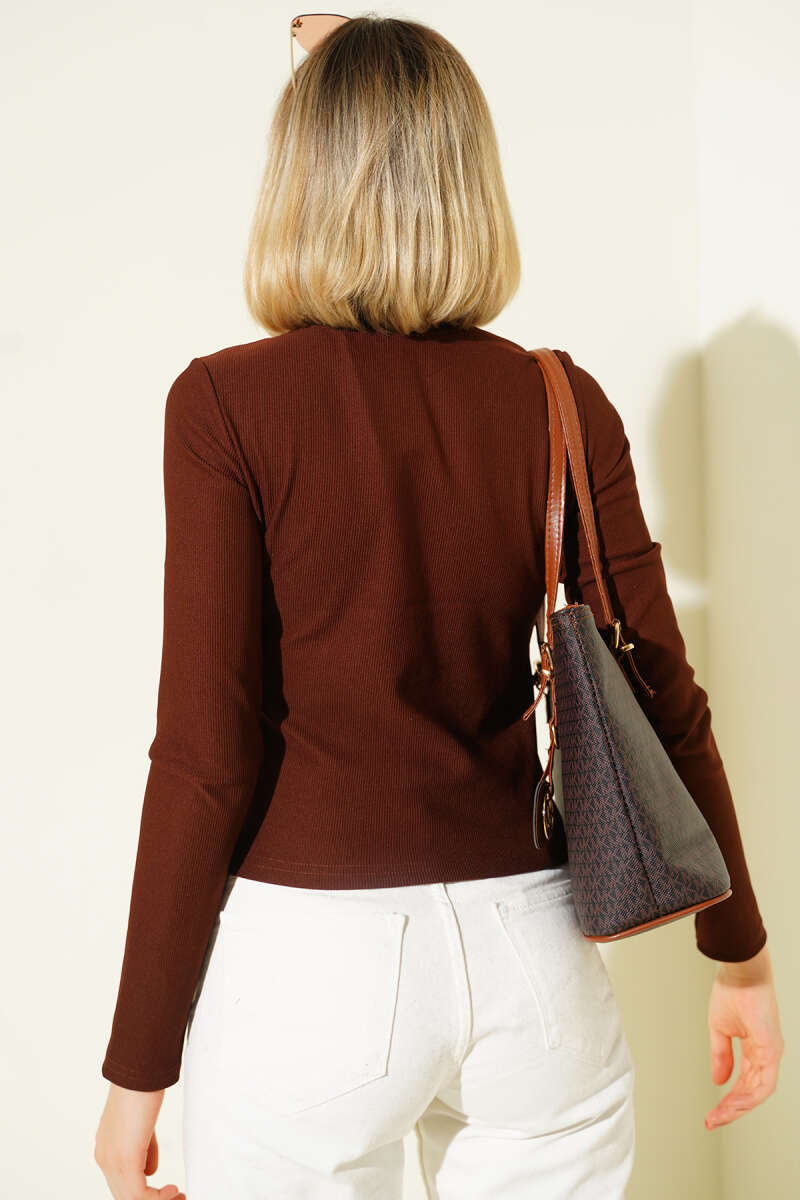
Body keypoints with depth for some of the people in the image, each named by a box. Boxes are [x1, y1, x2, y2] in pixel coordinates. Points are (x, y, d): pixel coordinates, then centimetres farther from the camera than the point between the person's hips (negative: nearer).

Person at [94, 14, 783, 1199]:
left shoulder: (229, 405, -10)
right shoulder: (564, 405, -2)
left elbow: (208, 752, -13)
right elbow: (664, 699, 0)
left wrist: (138, 1067, -4)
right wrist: (741, 953, 13)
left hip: (312, 951, -3)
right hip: (529, 951, 3)